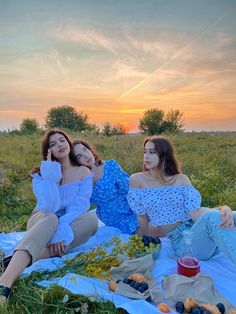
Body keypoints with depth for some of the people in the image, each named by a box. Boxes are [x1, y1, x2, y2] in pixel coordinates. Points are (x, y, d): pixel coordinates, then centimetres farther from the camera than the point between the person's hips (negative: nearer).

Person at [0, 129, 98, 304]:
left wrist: (61, 231, -30)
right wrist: (50, 176, -26)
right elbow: (50, 208, -20)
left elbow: (79, 206, -16)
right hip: (42, 221, -1)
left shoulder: (84, 172, -4)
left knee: (91, 219, -31)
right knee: (50, 218, -38)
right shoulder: (43, 173, -5)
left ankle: (39, 254, -34)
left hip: (72, 225, 2)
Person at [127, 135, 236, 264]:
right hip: (180, 240, -3)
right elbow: (141, 216, 8)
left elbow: (196, 212, -6)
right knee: (213, 217, -34)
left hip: (199, 229, 3)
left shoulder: (181, 179, 5)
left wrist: (224, 209, -22)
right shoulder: (137, 179, 1)